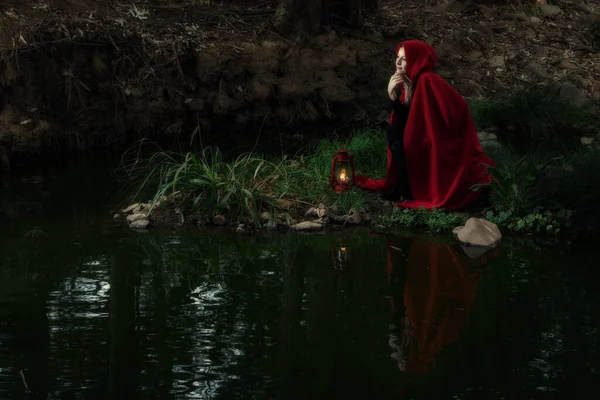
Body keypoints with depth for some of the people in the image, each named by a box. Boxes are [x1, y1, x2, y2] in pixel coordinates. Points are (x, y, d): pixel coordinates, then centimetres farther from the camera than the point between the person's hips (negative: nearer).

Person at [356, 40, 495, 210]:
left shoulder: (427, 82, -24)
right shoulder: (410, 81, 2)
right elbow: (404, 121, 1)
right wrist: (393, 96, -15)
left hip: (445, 147, -8)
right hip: (428, 137, 8)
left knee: (399, 147, -18)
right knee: (393, 130, -2)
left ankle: (407, 192, 0)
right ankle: (403, 182, 5)